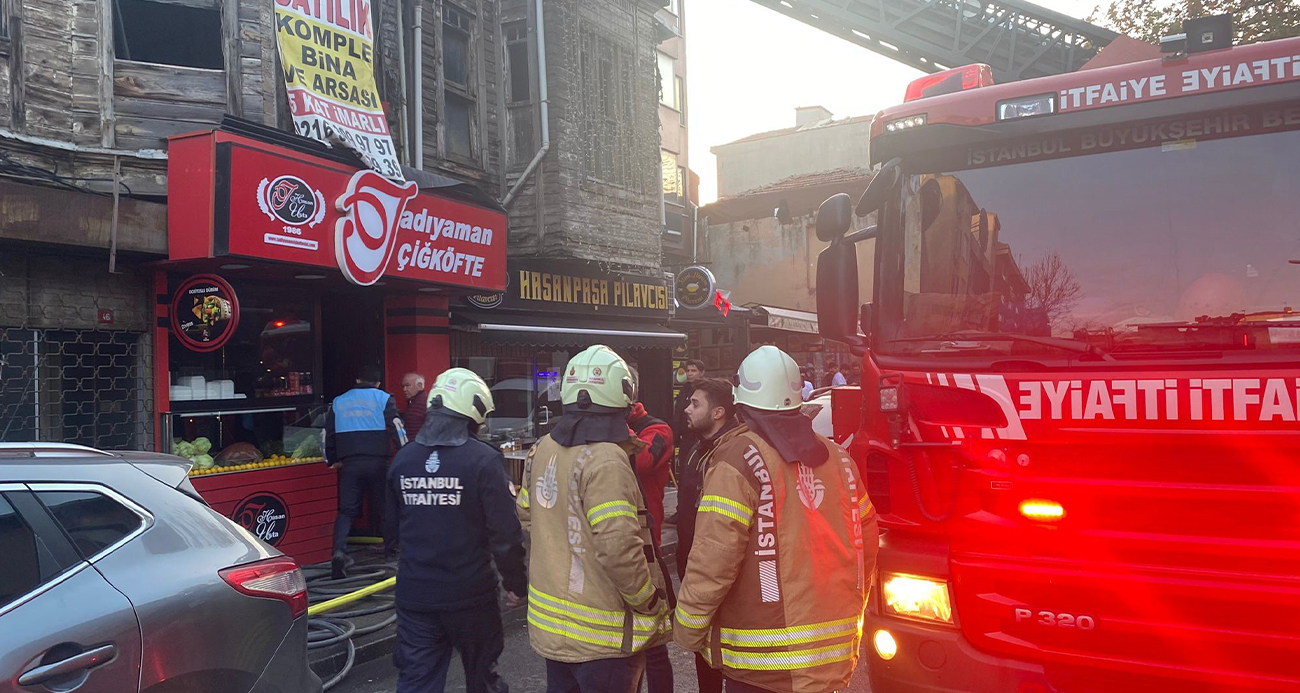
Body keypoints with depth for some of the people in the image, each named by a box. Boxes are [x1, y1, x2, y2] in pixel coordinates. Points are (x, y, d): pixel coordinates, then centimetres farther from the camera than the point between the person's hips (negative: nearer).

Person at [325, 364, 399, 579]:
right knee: (384, 507, 13)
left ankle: (339, 551, -14)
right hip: (377, 462, -2)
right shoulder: (383, 398, 5)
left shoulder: (338, 402, 15)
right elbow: (396, 429, -3)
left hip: (349, 463, 2)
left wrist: (333, 460, 29)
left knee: (346, 510, 5)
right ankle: (390, 550, 18)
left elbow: (329, 434, 19)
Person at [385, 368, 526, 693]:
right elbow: (505, 533, -16)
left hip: (414, 593, 4)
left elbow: (393, 527, 12)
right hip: (470, 593, -3)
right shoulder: (483, 459, -15)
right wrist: (516, 583, -3)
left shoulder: (403, 458, 1)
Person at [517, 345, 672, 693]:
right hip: (601, 633, -7)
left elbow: (527, 513, 14)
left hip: (550, 621, 8)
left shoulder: (543, 449, 1)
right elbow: (619, 549, -28)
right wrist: (651, 601, -14)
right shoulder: (606, 460, -24)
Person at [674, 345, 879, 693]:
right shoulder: (836, 456, 6)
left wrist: (688, 628, -7)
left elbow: (713, 555, -19)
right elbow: (866, 543, 11)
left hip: (762, 657, -6)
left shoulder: (740, 456, -13)